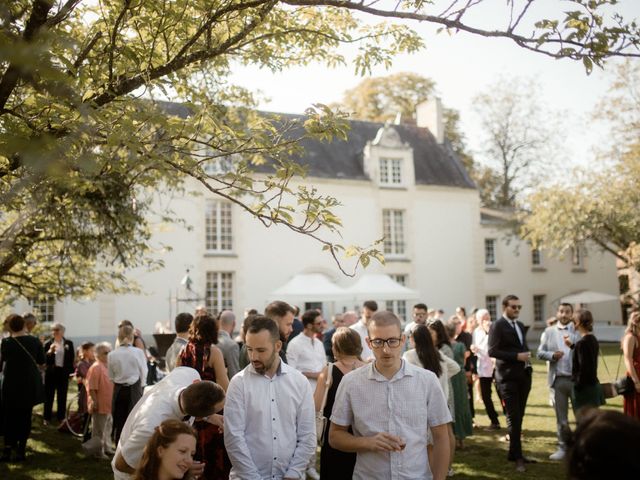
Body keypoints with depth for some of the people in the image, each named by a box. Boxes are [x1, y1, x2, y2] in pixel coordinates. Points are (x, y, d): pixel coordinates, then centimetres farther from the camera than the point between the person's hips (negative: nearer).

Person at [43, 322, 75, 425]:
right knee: (49, 396, 5)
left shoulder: (69, 343, 3)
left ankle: (61, 417, 16)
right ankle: (47, 418, 14)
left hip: (63, 372, 1)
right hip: (51, 372, -1)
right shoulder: (48, 343, 0)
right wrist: (50, 351, -20)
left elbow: (72, 359, 4)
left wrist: (71, 371, -3)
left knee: (62, 396, 7)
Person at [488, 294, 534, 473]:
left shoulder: (520, 325, 15)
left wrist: (526, 356, 3)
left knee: (519, 417, 12)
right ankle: (517, 457, 4)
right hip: (508, 377, -7)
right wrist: (516, 356, -21)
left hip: (523, 376, 7)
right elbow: (492, 351, -17)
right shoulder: (497, 326, -9)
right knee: (513, 417, -3)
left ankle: (514, 453, 22)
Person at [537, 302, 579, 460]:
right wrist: (552, 355, -13)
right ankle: (563, 447, 23)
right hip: (558, 379, 2)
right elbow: (540, 353, 4)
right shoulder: (549, 331, 7)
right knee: (561, 417, 11)